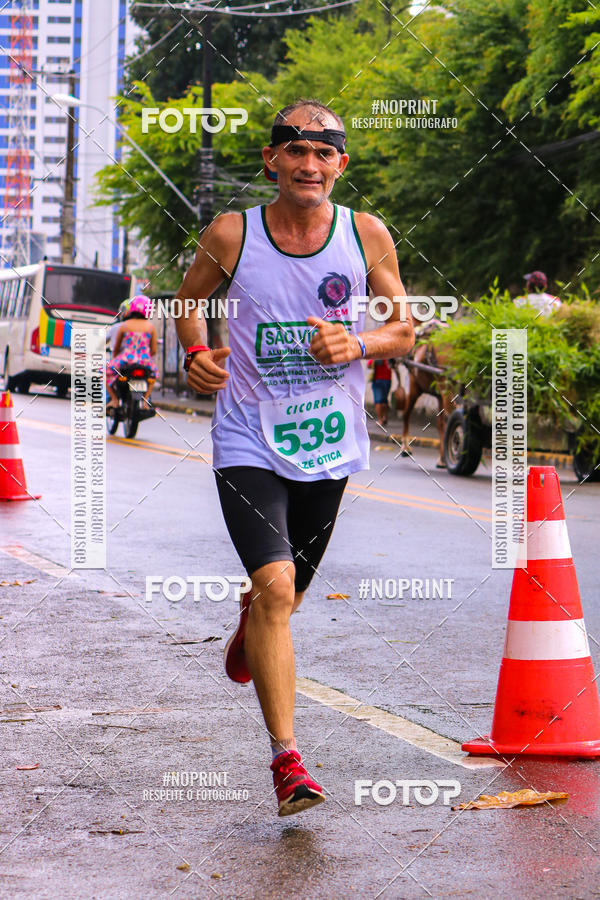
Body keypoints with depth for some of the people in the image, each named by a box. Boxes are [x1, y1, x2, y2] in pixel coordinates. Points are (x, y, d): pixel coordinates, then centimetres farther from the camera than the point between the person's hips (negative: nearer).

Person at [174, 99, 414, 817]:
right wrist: (196, 354, -6)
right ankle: (285, 758, -12)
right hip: (249, 442, -2)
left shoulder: (367, 236, -3)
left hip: (328, 444, 3)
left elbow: (402, 332, 6)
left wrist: (356, 345, -15)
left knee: (286, 593, 17)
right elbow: (189, 299, 13)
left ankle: (251, 618, 57)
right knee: (275, 587, -19)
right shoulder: (231, 235, -6)